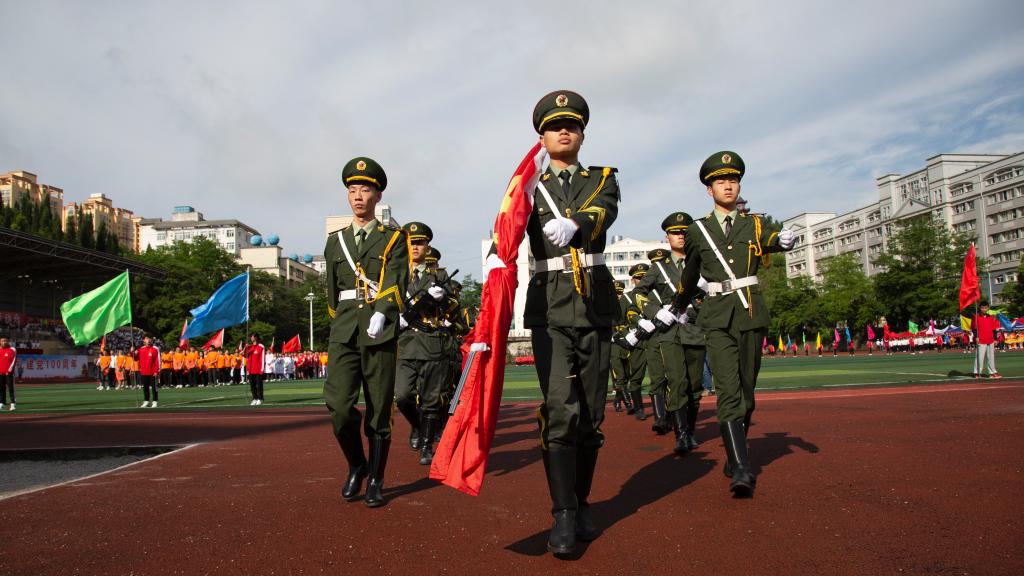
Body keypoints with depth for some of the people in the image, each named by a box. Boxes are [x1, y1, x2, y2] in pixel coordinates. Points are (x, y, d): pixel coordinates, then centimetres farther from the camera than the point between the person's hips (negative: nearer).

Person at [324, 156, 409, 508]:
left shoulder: (393, 238, 7)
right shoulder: (335, 242, 17)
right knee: (339, 408, -10)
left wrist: (381, 313, -22)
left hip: (380, 334, -2)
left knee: (379, 411, 2)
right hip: (343, 334, 2)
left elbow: (396, 282, -7)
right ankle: (356, 465, 16)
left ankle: (375, 481, 17)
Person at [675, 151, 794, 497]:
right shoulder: (697, 231, 9)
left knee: (747, 390, 8)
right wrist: (679, 307, 32)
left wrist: (783, 240, -35)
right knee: (729, 391, -15)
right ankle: (741, 470, -21)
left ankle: (736, 453, 28)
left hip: (752, 315, 2)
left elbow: (768, 242, -12)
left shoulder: (753, 225, 11)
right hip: (718, 317, -2)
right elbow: (689, 276, 22)